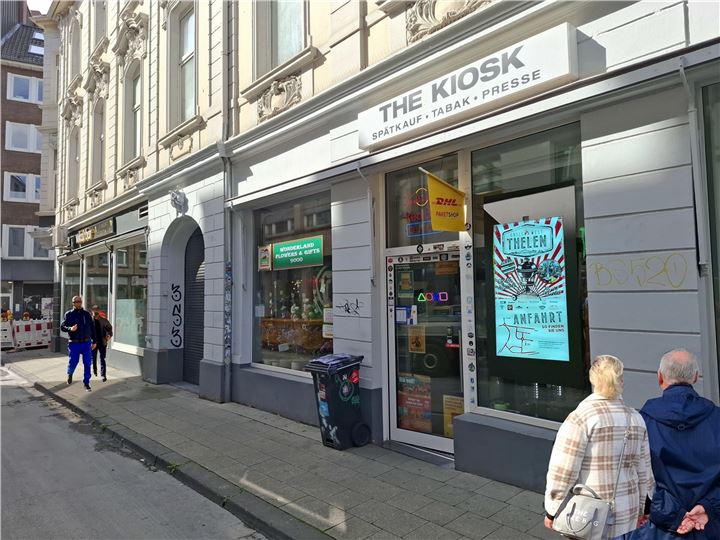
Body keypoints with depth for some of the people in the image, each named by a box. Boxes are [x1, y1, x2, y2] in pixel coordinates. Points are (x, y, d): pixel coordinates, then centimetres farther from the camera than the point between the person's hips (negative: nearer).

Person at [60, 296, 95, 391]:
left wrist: (94, 341, 11)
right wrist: (70, 329, -25)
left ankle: (86, 383, 13)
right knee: (73, 362, 3)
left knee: (87, 364, 1)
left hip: (86, 343, 2)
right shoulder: (69, 314, 0)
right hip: (74, 343, -2)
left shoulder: (87, 314, 7)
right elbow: (62, 327, -3)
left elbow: (92, 328, 12)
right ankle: (70, 374, 38)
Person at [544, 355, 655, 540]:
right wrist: (639, 508, 22)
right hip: (627, 516, 5)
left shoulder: (581, 417, -16)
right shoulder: (636, 418, 2)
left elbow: (563, 471, -16)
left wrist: (551, 510, -5)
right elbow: (644, 471, 9)